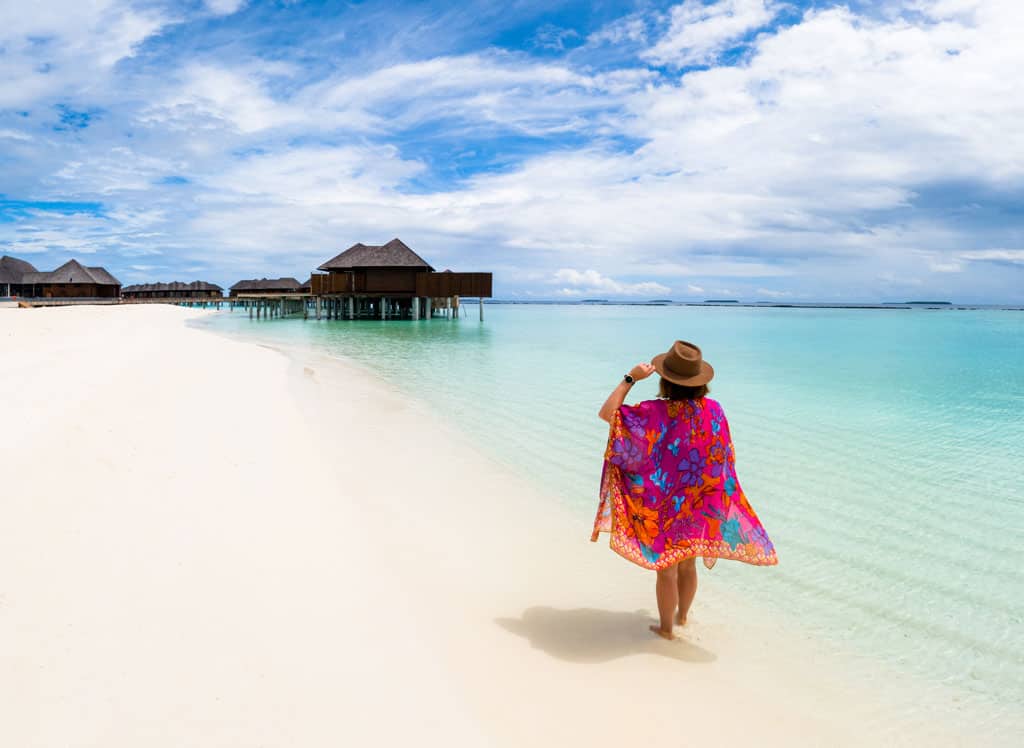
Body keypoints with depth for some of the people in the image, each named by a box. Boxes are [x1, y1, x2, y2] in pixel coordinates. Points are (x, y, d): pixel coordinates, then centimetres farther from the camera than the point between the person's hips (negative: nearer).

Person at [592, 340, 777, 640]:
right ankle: (682, 615, 42)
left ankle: (666, 627, 28)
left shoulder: (656, 413, -24)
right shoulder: (714, 410, -10)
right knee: (688, 565, 22)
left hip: (663, 506, -4)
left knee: (666, 568, 11)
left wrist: (630, 378, -17)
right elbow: (724, 456, 1)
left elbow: (607, 413, -20)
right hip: (699, 506, 4)